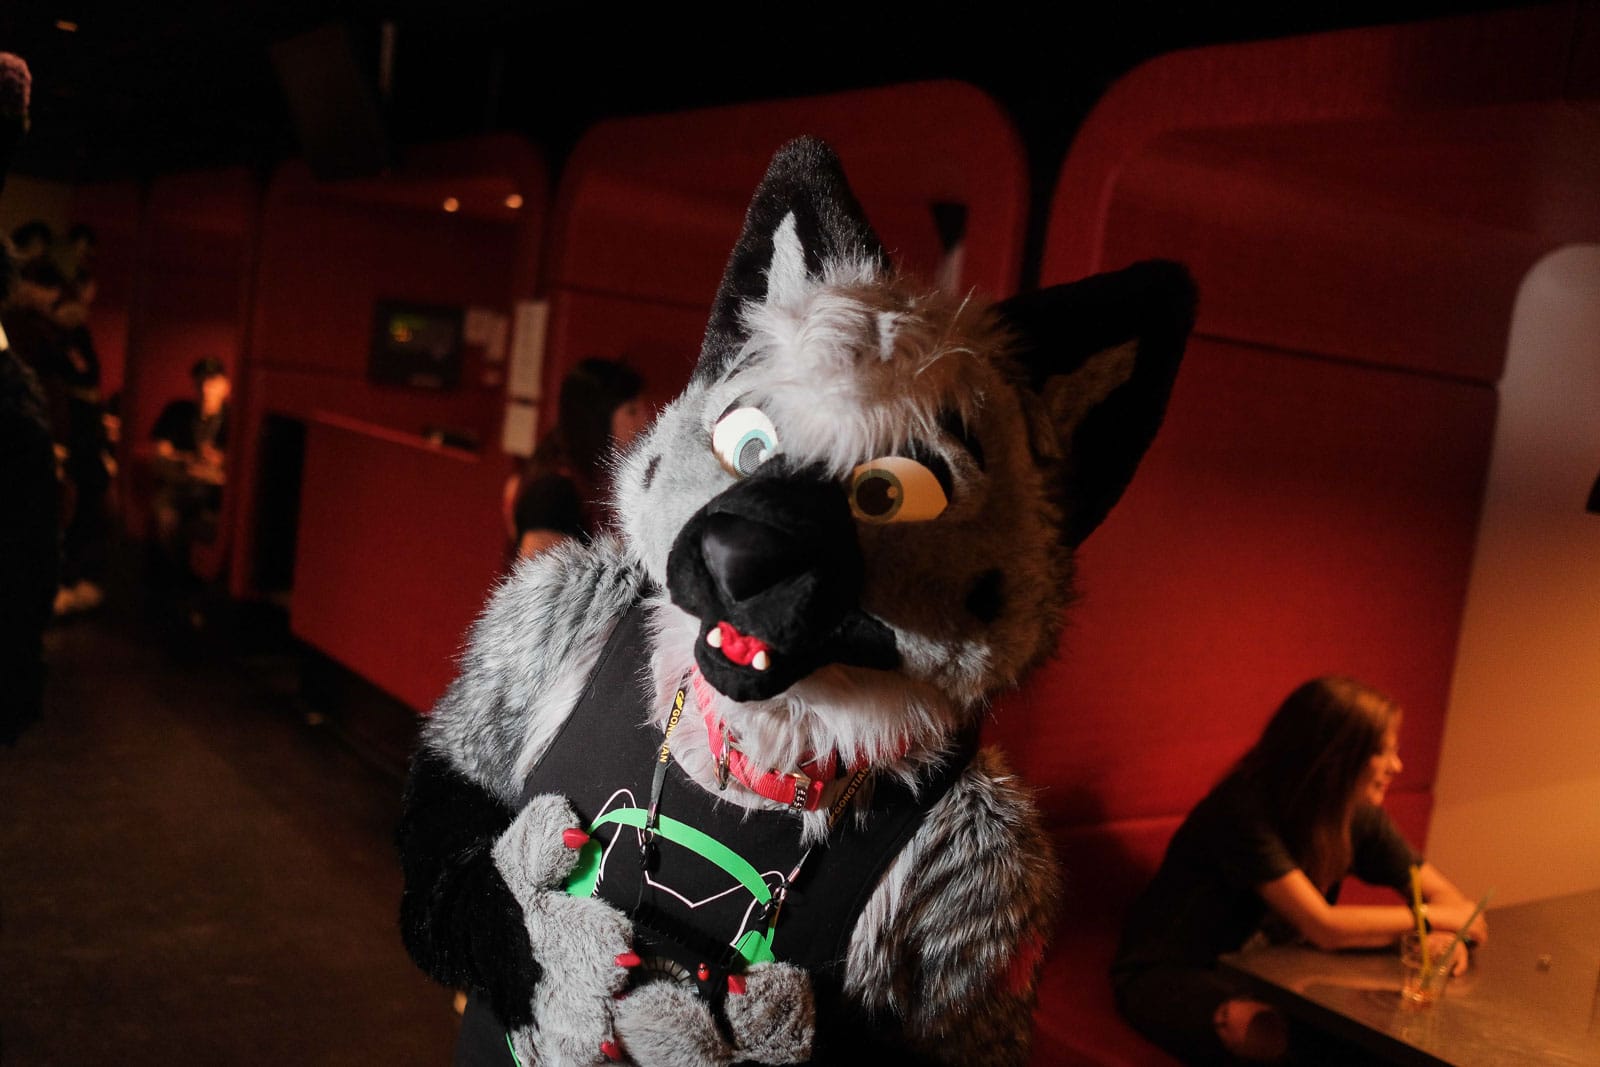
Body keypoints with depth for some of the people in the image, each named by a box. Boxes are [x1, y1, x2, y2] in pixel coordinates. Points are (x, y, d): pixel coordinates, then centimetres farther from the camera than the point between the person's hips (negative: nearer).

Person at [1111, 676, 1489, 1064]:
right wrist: (1429, 916, -17)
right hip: (1169, 973, -7)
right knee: (1268, 1034, -37)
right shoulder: (1245, 810, -26)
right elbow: (1324, 927, -29)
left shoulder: (1359, 814, -2)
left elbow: (1444, 895, 5)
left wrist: (1446, 936, -19)